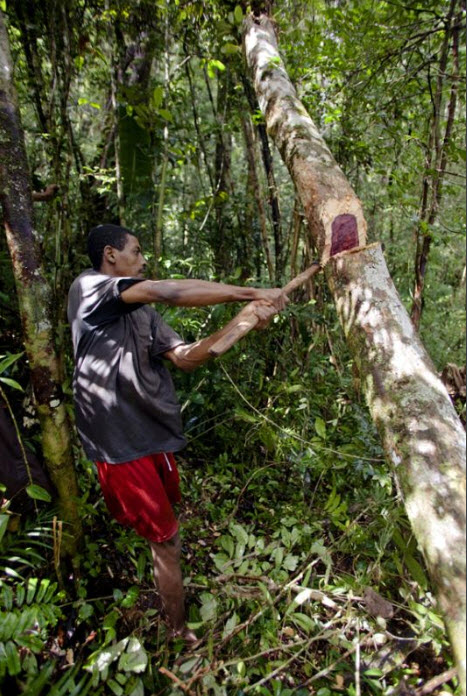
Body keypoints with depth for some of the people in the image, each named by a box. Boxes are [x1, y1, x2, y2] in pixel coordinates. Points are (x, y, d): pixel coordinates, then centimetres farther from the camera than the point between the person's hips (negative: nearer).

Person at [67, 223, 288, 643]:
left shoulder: (143, 312, 12)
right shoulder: (88, 288, -10)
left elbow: (185, 357, 1)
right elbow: (171, 292, -22)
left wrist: (243, 321, -10)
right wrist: (251, 292, -19)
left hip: (155, 435, 8)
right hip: (121, 443, -8)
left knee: (162, 534, 22)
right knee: (166, 541, 3)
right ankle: (180, 634, 26)